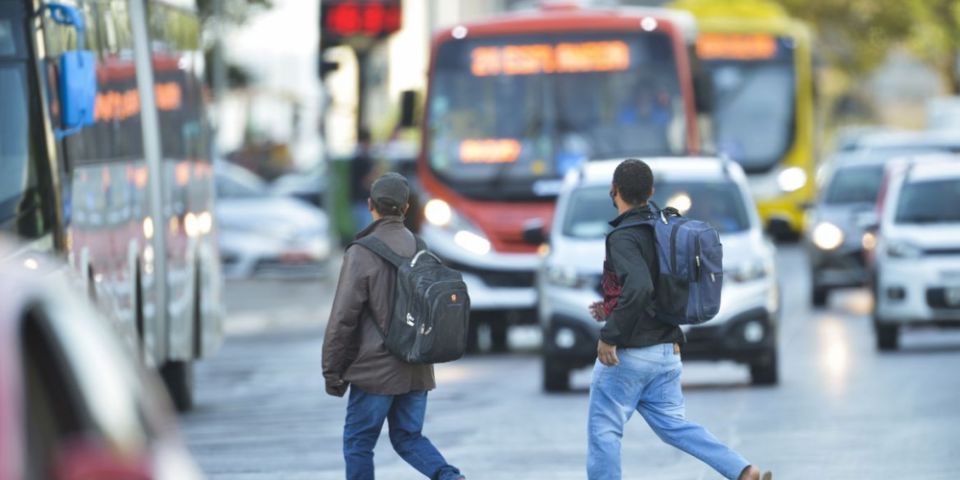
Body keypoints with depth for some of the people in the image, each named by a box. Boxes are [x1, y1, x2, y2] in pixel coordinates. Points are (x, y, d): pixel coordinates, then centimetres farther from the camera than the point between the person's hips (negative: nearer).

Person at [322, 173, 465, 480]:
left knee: (358, 443, 8)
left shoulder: (361, 254, -13)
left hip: (376, 370, -6)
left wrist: (332, 372, -5)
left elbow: (343, 318, -14)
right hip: (417, 371, 6)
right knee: (408, 438, 15)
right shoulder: (421, 250, 4)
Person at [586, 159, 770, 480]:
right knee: (672, 425, 13)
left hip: (628, 354, -8)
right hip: (666, 352, 8)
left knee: (604, 430, 3)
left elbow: (639, 287, -32)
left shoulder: (623, 238, -16)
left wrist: (609, 336, -26)